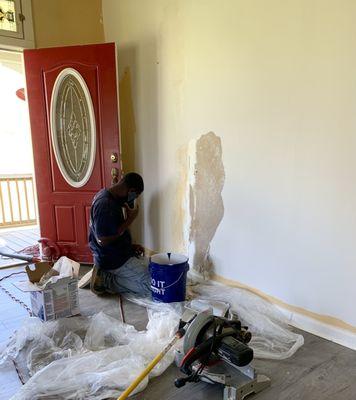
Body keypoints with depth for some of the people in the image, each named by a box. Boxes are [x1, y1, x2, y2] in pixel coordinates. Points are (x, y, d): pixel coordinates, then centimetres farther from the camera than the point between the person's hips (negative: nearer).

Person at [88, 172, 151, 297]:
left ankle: (104, 275, 11)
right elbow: (104, 240, -26)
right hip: (112, 259, -10)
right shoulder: (105, 204, -26)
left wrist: (130, 246, 7)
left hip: (118, 253, 10)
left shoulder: (110, 198, 6)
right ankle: (105, 279, -4)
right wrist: (129, 219, -21)